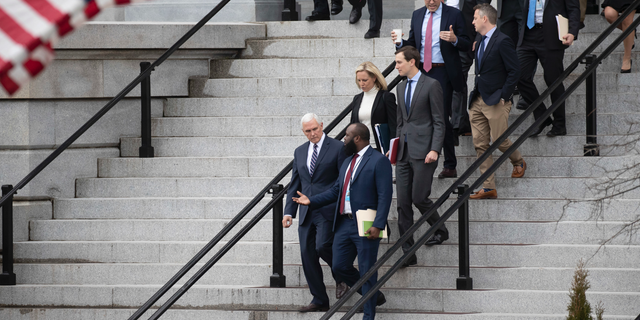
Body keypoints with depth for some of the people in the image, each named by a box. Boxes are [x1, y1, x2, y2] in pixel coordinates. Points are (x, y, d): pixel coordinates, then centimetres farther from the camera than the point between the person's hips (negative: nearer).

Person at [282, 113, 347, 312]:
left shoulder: (337, 148, -2)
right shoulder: (300, 152, 15)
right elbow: (294, 184, 17)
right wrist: (289, 212, 9)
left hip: (327, 211, -6)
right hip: (307, 213, 6)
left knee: (322, 246, -21)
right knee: (307, 254, 2)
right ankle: (319, 301, 9)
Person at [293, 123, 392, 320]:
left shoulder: (378, 161, -9)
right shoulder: (347, 163, 18)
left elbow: (385, 195, -14)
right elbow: (336, 191, 21)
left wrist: (378, 225, -21)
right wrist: (312, 201, 11)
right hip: (344, 223, 8)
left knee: (367, 272, -2)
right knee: (340, 267, 8)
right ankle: (374, 296, 26)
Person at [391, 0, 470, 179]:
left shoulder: (454, 15, -3)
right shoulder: (417, 15, 11)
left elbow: (466, 45, -4)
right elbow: (412, 44, 17)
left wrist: (455, 40, -25)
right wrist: (400, 42, -4)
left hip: (442, 72, -5)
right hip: (421, 71, 5)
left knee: (442, 117, -6)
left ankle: (450, 167, 2)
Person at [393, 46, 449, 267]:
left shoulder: (431, 85, -5)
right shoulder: (401, 87, 17)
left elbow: (439, 122, -7)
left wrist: (435, 149, -16)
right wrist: (395, 146, 15)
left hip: (423, 149, -7)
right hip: (404, 150, 7)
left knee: (419, 197, -9)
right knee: (403, 202, 1)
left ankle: (440, 231, 19)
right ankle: (408, 253, 3)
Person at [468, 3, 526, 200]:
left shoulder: (502, 41, -13)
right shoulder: (481, 41, 12)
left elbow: (514, 71, -15)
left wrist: (504, 97, -15)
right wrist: (476, 93, 13)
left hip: (496, 102, -8)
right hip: (478, 102, 8)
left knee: (499, 141, -3)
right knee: (480, 144, 2)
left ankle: (518, 163, 30)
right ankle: (488, 188, 4)